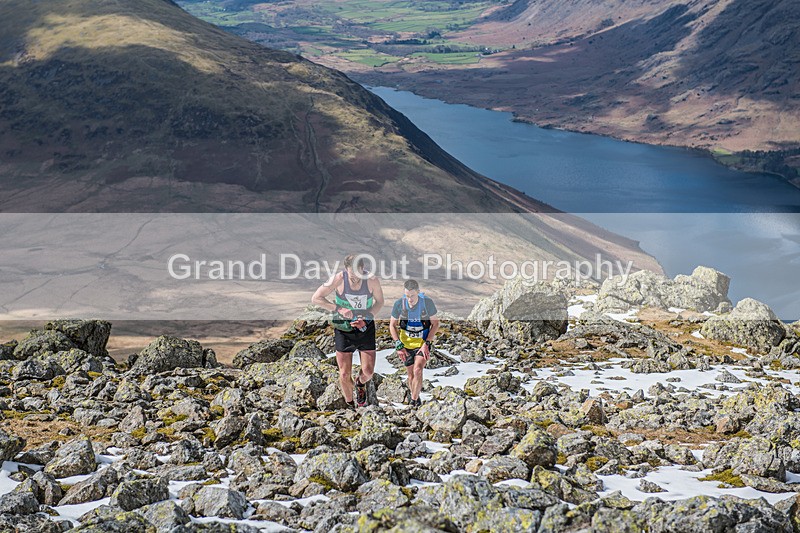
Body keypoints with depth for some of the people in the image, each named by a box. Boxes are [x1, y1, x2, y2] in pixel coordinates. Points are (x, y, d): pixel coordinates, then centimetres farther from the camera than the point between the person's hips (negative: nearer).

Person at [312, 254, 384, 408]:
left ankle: (360, 384, 34)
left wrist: (366, 318, -14)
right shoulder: (339, 279, -19)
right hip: (343, 330, -1)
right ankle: (349, 405, 23)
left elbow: (379, 302, 2)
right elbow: (316, 298, -13)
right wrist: (338, 309, -23)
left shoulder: (372, 281, -16)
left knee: (368, 371, -4)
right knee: (344, 374, -1)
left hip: (365, 328, 1)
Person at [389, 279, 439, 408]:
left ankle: (414, 400, -8)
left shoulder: (428, 302, -17)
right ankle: (416, 399, 29)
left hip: (423, 342, -2)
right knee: (411, 375, 7)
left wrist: (427, 344, -13)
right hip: (406, 343, 2)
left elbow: (435, 323, -5)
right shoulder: (399, 304, -14)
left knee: (417, 370, -21)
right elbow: (392, 325, 0)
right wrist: (399, 346, -9)